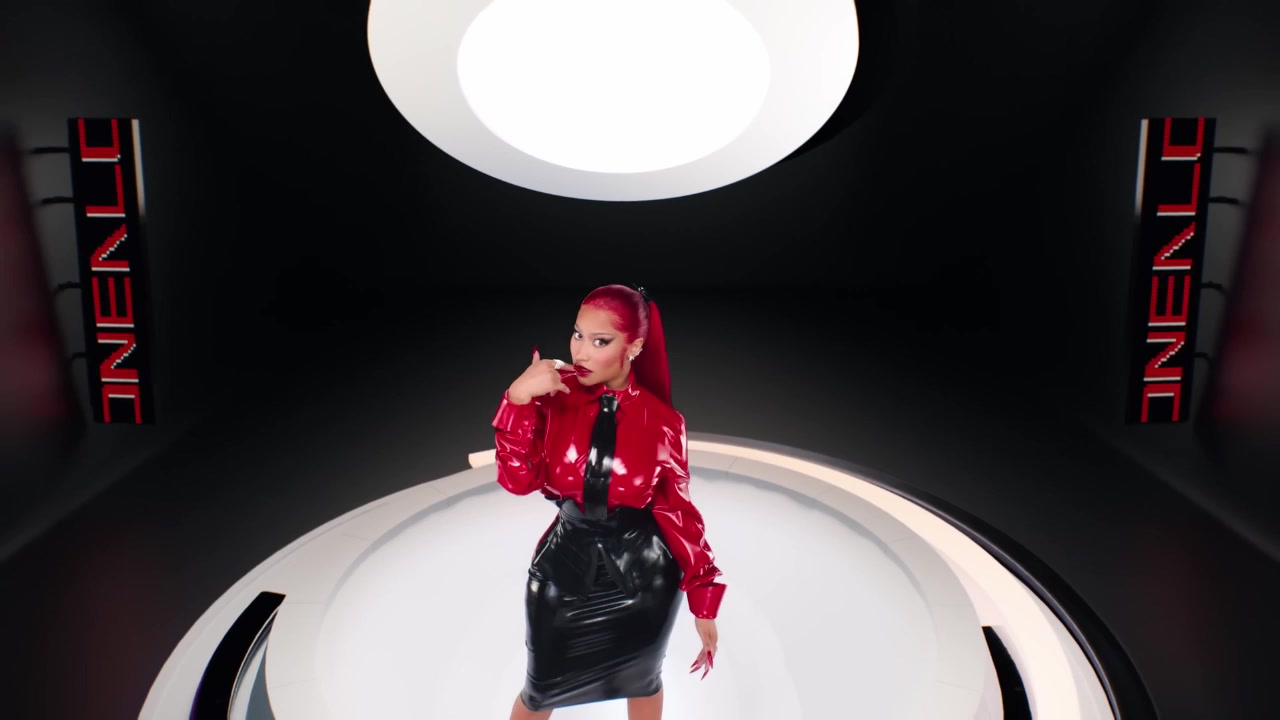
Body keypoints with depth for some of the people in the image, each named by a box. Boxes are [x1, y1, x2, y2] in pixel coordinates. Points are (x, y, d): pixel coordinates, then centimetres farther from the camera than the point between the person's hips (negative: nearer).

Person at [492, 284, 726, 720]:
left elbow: (678, 512, -8)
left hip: (642, 576, 0)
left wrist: (704, 603, -7)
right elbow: (519, 480, -18)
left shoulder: (661, 423, -14)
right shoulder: (555, 397, -11)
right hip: (565, 567, 1)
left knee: (642, 680, 24)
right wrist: (519, 399, -30)